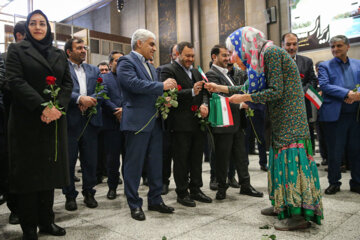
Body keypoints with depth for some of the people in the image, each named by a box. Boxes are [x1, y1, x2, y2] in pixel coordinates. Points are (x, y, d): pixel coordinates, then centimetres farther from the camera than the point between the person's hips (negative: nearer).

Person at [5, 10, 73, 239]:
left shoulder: (59, 54, 15)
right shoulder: (17, 50, 5)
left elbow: (68, 83, 8)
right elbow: (16, 81, -8)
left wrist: (58, 106, -10)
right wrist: (42, 107, -18)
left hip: (54, 119, 4)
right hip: (27, 120, -3)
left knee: (49, 170, 7)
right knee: (28, 172, 2)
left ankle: (47, 221, 18)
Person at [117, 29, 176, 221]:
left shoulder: (150, 66, 20)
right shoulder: (126, 62, -5)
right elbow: (135, 84, -22)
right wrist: (162, 86, -17)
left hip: (154, 121, 9)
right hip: (137, 121, -8)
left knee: (156, 162, 12)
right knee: (134, 164, 1)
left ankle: (155, 200, 24)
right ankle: (134, 204, 13)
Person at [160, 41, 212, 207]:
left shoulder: (196, 72, 19)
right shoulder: (168, 70, -5)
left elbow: (204, 92, 16)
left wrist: (204, 104, -5)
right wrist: (192, 92, -24)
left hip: (198, 122, 7)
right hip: (181, 124, -7)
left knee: (197, 158, 14)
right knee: (181, 160, 2)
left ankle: (196, 190, 27)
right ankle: (182, 193, 16)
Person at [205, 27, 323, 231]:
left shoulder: (271, 52, -14)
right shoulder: (263, 56, 14)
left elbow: (276, 91, -20)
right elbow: (253, 88, 16)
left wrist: (243, 98, -15)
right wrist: (220, 88, 15)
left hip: (290, 119, -9)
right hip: (281, 120, 9)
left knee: (290, 159, -9)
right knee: (281, 158, 12)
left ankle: (300, 215, -2)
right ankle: (283, 205, 23)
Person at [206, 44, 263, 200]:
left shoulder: (226, 74, 18)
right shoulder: (211, 75, -11)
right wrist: (240, 104, -19)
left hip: (236, 122, 9)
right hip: (223, 124, -9)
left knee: (241, 156, 14)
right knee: (222, 158, 4)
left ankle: (245, 185, 26)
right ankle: (221, 187, 19)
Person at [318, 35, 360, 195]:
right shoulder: (325, 66, 6)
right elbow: (324, 85, -9)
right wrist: (347, 93, -19)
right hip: (335, 114, -3)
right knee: (335, 151, 3)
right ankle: (334, 182, 18)